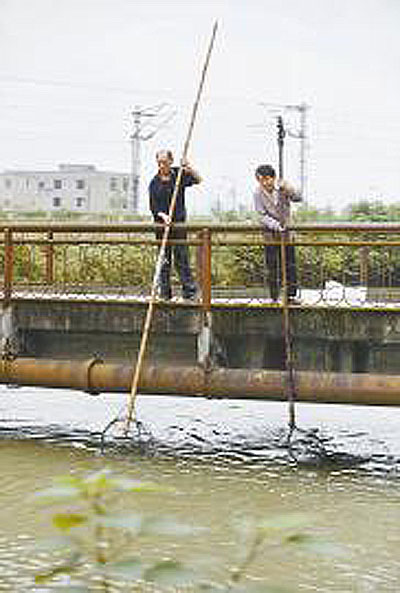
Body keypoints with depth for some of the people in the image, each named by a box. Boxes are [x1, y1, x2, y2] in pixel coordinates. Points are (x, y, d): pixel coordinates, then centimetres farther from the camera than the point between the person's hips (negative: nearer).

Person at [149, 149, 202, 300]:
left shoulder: (179, 175, 3)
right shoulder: (154, 183, 1)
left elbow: (198, 180, -4)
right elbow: (153, 207, -2)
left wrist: (190, 171, -23)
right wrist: (162, 215, -21)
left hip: (179, 222, -1)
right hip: (161, 223, 1)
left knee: (182, 257, -4)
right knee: (164, 258, 4)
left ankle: (189, 292, -2)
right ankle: (164, 292, 11)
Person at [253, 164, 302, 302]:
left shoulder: (281, 185, -10)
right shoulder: (258, 193, -13)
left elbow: (298, 198, -14)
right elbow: (263, 215, -12)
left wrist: (287, 190, -33)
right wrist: (276, 225, -27)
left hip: (286, 228, 1)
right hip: (270, 231, -1)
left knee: (290, 263, 0)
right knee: (272, 266, -1)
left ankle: (291, 295, 8)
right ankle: (274, 298, 6)